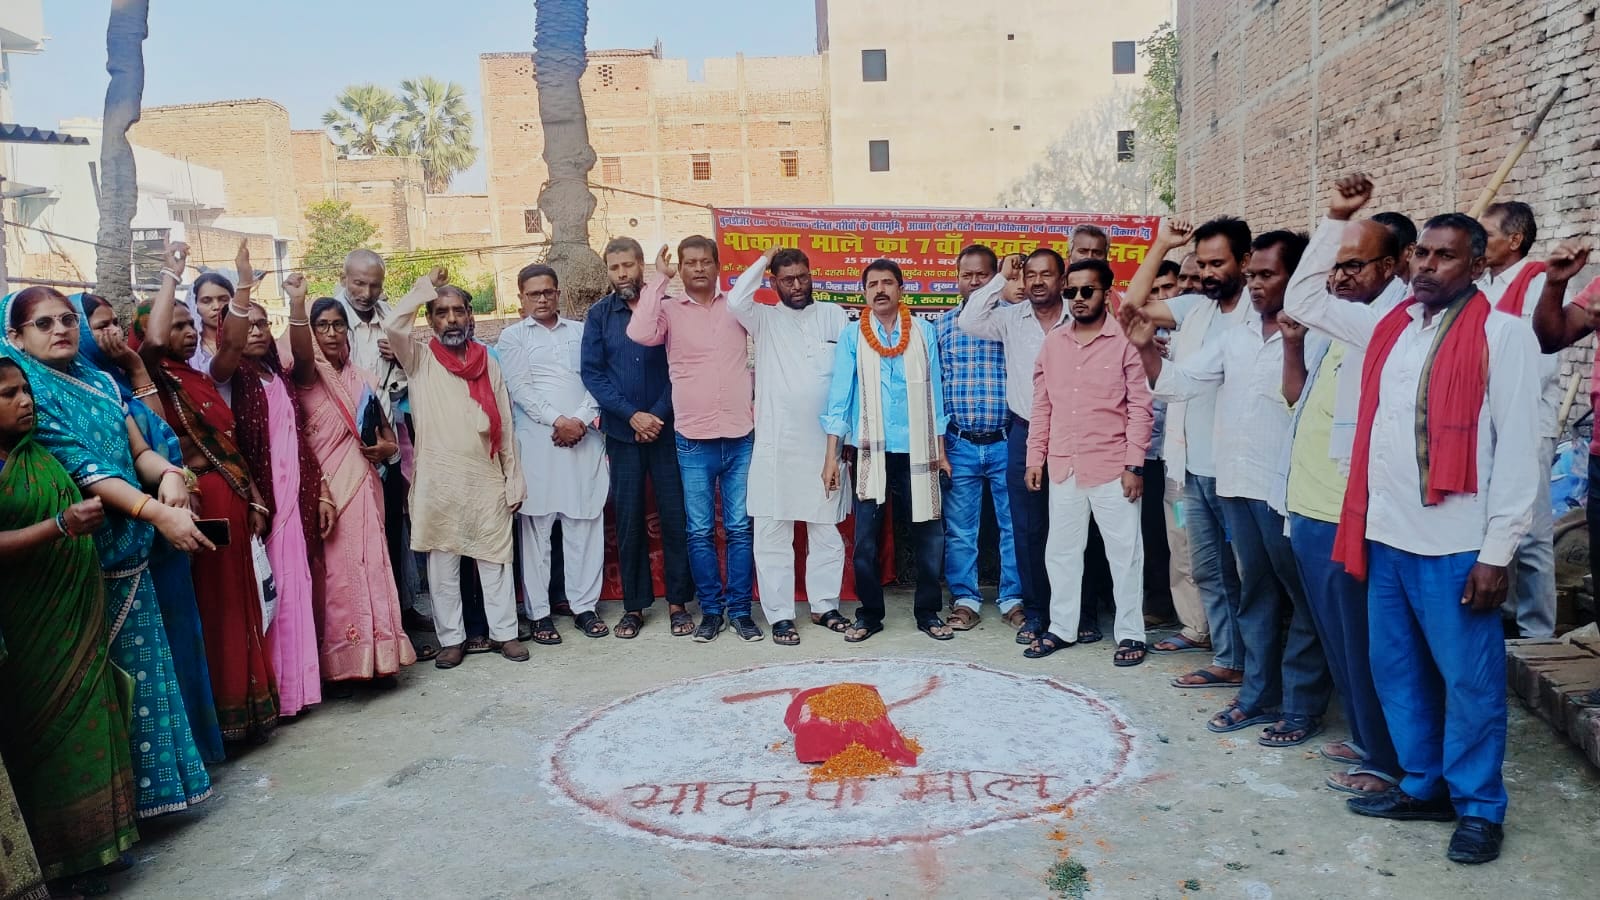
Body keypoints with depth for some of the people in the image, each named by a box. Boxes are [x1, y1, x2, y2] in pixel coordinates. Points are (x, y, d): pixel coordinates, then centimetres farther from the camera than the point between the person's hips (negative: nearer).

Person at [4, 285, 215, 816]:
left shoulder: (100, 383, 12)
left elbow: (138, 451, 9)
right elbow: (79, 468, -18)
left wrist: (169, 474, -15)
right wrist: (158, 513, -28)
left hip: (126, 555, 6)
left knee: (136, 670, 11)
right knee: (86, 681, 1)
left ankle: (141, 788, 22)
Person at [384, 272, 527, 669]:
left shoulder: (488, 363, 9)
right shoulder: (419, 360, 3)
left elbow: (504, 426, 9)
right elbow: (392, 325, -19)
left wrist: (514, 479, 6)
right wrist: (425, 288, -5)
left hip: (487, 481, 2)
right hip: (439, 482, -1)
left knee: (495, 559, 8)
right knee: (442, 564, 6)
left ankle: (505, 632, 18)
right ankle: (452, 638, 17)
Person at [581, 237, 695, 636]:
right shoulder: (599, 314, 5)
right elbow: (592, 373, -1)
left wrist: (659, 414, -10)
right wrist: (632, 415, -10)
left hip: (666, 430, -1)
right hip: (622, 434, 1)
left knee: (674, 517, 2)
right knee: (628, 521, 6)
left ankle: (678, 602, 13)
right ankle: (634, 604, 17)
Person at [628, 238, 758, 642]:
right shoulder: (669, 308, 0)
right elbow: (640, 333, -19)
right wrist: (660, 279, -12)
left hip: (741, 438, 1)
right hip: (693, 442, -1)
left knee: (741, 529, 5)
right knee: (700, 532, 6)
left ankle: (740, 610, 16)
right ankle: (711, 610, 19)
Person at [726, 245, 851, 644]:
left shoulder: (834, 316, 8)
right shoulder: (764, 318, 6)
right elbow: (736, 301, -15)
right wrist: (763, 261, -3)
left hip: (824, 443, 1)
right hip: (775, 445, -1)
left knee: (826, 531, 10)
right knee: (773, 533, 2)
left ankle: (825, 605, 23)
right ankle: (779, 614, 10)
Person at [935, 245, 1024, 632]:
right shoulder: (944, 322, 8)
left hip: (1006, 440, -1)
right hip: (959, 443, 1)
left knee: (1013, 524, 6)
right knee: (959, 529, 8)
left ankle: (1013, 598, 20)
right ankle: (965, 599, 20)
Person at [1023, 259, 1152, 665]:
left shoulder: (1126, 340, -5)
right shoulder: (1053, 343, 9)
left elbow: (1140, 406, -7)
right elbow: (1042, 406, 12)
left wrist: (1135, 464, -11)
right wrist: (1035, 457, 8)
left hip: (1113, 467, -4)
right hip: (1063, 466, 5)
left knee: (1124, 552, 3)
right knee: (1061, 550, 12)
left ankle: (1130, 633, 15)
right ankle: (1061, 627, 24)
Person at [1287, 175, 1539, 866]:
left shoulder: (1501, 335, -6)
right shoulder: (1389, 327, 11)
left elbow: (1518, 449, -9)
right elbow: (1305, 303, 23)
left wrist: (1497, 552, -13)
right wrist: (1336, 218, 16)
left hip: (1455, 545, -6)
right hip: (1385, 535, 6)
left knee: (1470, 682, 5)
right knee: (1396, 671, 15)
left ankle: (1479, 808, 22)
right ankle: (1424, 786, 31)